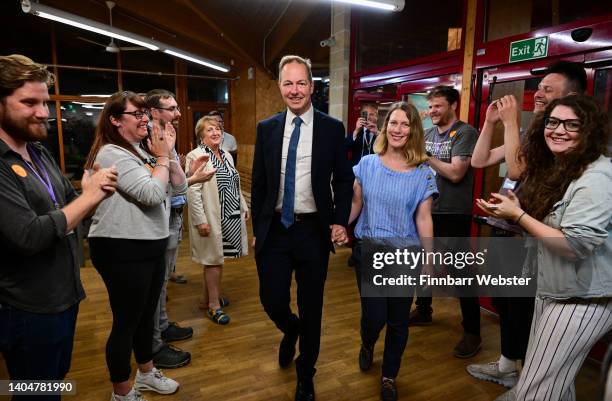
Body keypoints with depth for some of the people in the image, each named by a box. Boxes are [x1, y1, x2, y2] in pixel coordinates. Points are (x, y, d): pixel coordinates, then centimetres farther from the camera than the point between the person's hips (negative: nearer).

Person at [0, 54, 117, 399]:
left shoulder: (41, 153, 6)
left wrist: (95, 193, -12)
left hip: (65, 295, 8)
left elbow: (71, 206, 10)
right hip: (30, 310, -8)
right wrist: (90, 196, -21)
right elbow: (29, 237, -29)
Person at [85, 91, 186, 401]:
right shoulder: (112, 154, -16)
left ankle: (146, 373, 41)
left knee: (146, 314, 21)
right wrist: (162, 157, -11)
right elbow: (152, 193, -25)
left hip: (151, 246, 9)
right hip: (122, 251, -9)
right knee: (126, 321, 6)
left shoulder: (144, 151, 11)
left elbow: (179, 188, 9)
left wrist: (169, 154, -1)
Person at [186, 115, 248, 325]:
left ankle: (207, 297, 33)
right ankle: (214, 305, 17)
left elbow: (235, 185, 18)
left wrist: (244, 206, 16)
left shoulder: (226, 155, 13)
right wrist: (200, 220, -20)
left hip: (230, 216, 7)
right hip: (211, 218, -7)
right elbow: (193, 192, -17)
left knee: (215, 258, 17)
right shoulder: (195, 156, -11)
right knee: (214, 260, 2)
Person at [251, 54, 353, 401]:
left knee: (312, 308, 10)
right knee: (272, 302, 4)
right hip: (275, 230, 2)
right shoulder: (267, 129, 4)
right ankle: (291, 329, 43)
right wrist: (258, 228, 7)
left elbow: (344, 181, 2)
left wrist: (340, 221, -10)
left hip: (314, 230, -1)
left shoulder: (332, 128, -1)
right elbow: (258, 183, 8)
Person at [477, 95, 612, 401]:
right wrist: (513, 208, -4)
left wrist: (517, 215, -21)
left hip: (581, 301, -9)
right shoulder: (555, 168, 8)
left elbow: (574, 245, -26)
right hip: (550, 291, 9)